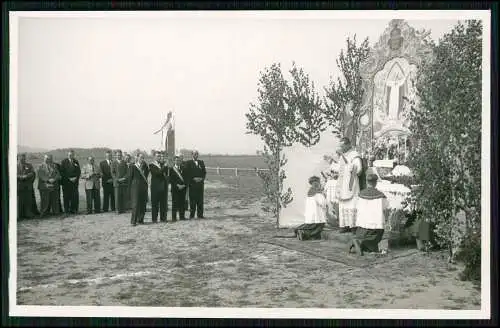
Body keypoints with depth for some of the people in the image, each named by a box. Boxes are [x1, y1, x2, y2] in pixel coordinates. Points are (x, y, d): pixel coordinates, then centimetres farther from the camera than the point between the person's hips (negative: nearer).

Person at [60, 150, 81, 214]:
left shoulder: (76, 162, 13)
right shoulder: (64, 162, 2)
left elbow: (79, 171, 13)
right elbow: (62, 172, -3)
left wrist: (76, 178, -4)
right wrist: (69, 178, -10)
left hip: (74, 182, 3)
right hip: (66, 182, -3)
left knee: (75, 196, -3)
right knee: (66, 197, -3)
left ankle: (74, 210, 3)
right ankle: (67, 210, 3)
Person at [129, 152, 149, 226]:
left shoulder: (145, 167, 14)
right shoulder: (132, 167, -1)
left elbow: (146, 175, 6)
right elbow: (130, 178, -2)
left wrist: (145, 165, 3)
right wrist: (130, 189, -5)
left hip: (144, 188, 5)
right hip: (135, 188, -5)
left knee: (143, 205, 5)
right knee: (135, 205, -7)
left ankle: (140, 220, 16)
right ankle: (133, 221, -2)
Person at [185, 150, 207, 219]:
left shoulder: (201, 162, 15)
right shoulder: (188, 163, 3)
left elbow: (204, 172, 13)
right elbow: (187, 173, -4)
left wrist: (202, 178, -4)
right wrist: (193, 179, -13)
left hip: (200, 183, 4)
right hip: (192, 183, -3)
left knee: (200, 199, 3)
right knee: (192, 199, -4)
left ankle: (200, 214, 8)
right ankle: (192, 215, 0)